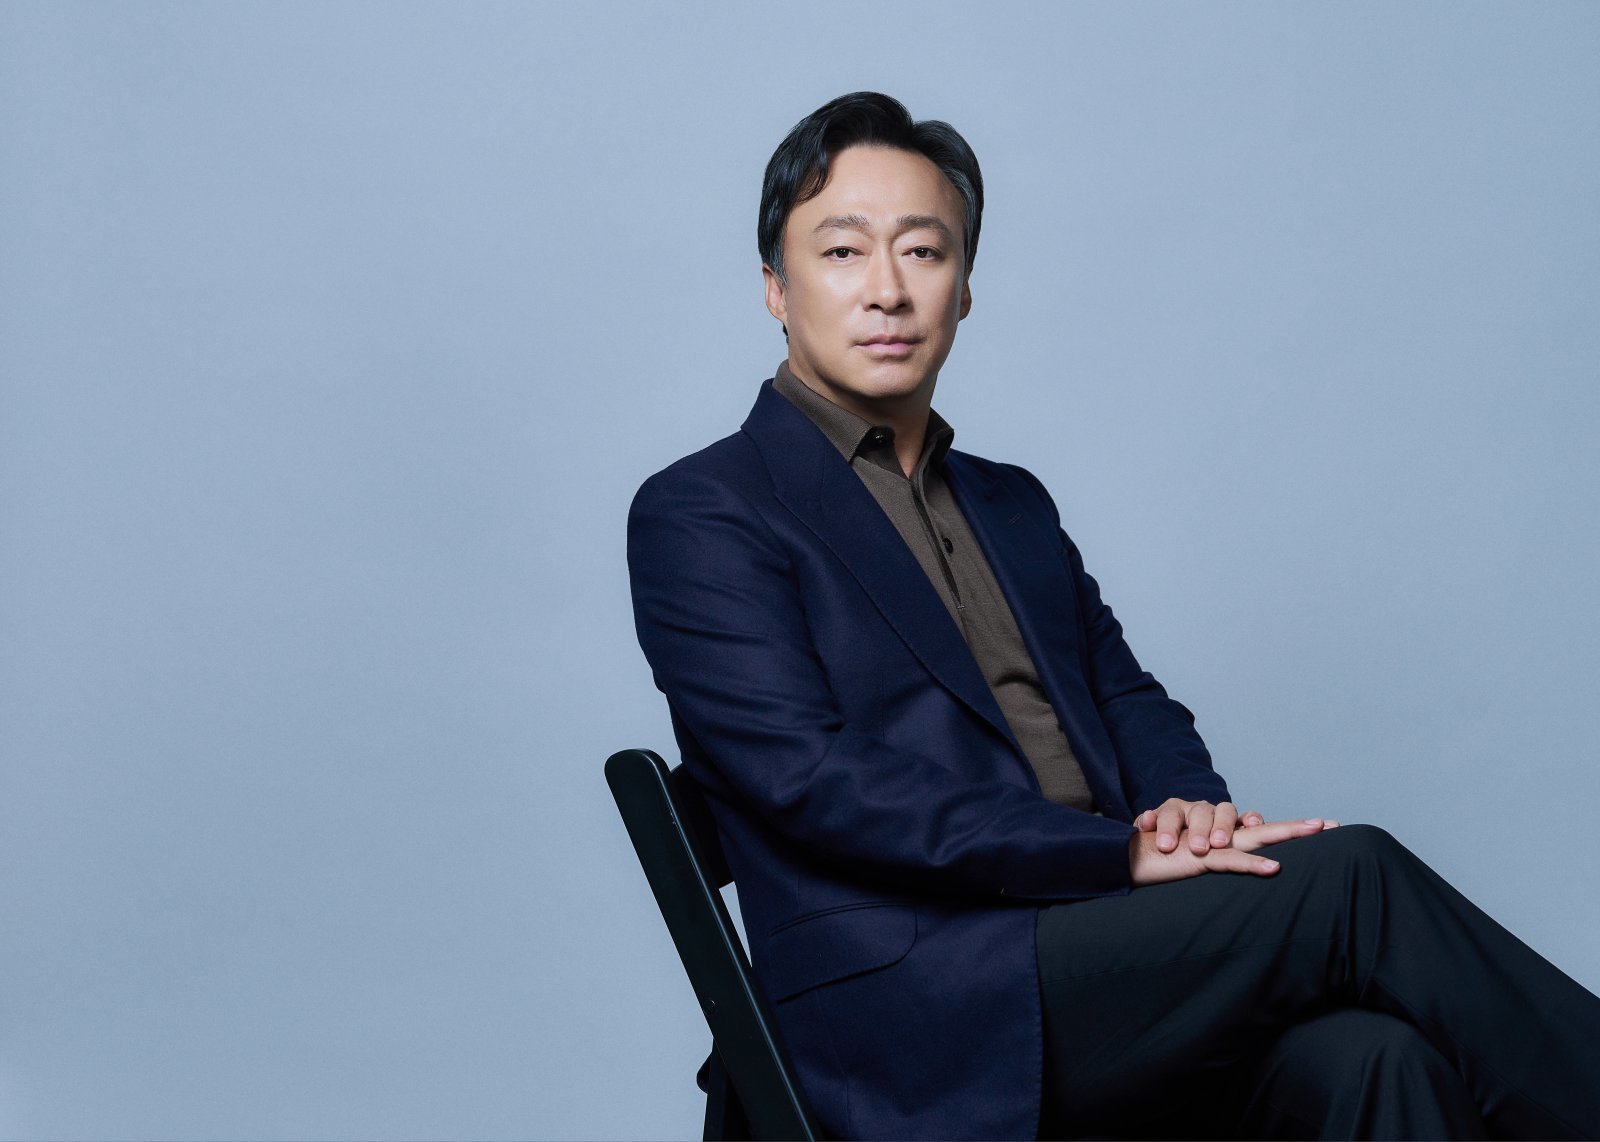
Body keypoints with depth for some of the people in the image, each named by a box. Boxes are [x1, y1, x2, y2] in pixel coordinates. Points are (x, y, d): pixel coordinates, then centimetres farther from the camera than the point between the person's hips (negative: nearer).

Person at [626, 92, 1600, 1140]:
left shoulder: (1012, 503, 23)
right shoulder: (698, 515, 0)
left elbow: (1127, 696, 21)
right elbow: (811, 778, -12)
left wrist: (1187, 805, -5)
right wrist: (1123, 852, -16)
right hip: (917, 1026, -6)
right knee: (1349, 878, -22)